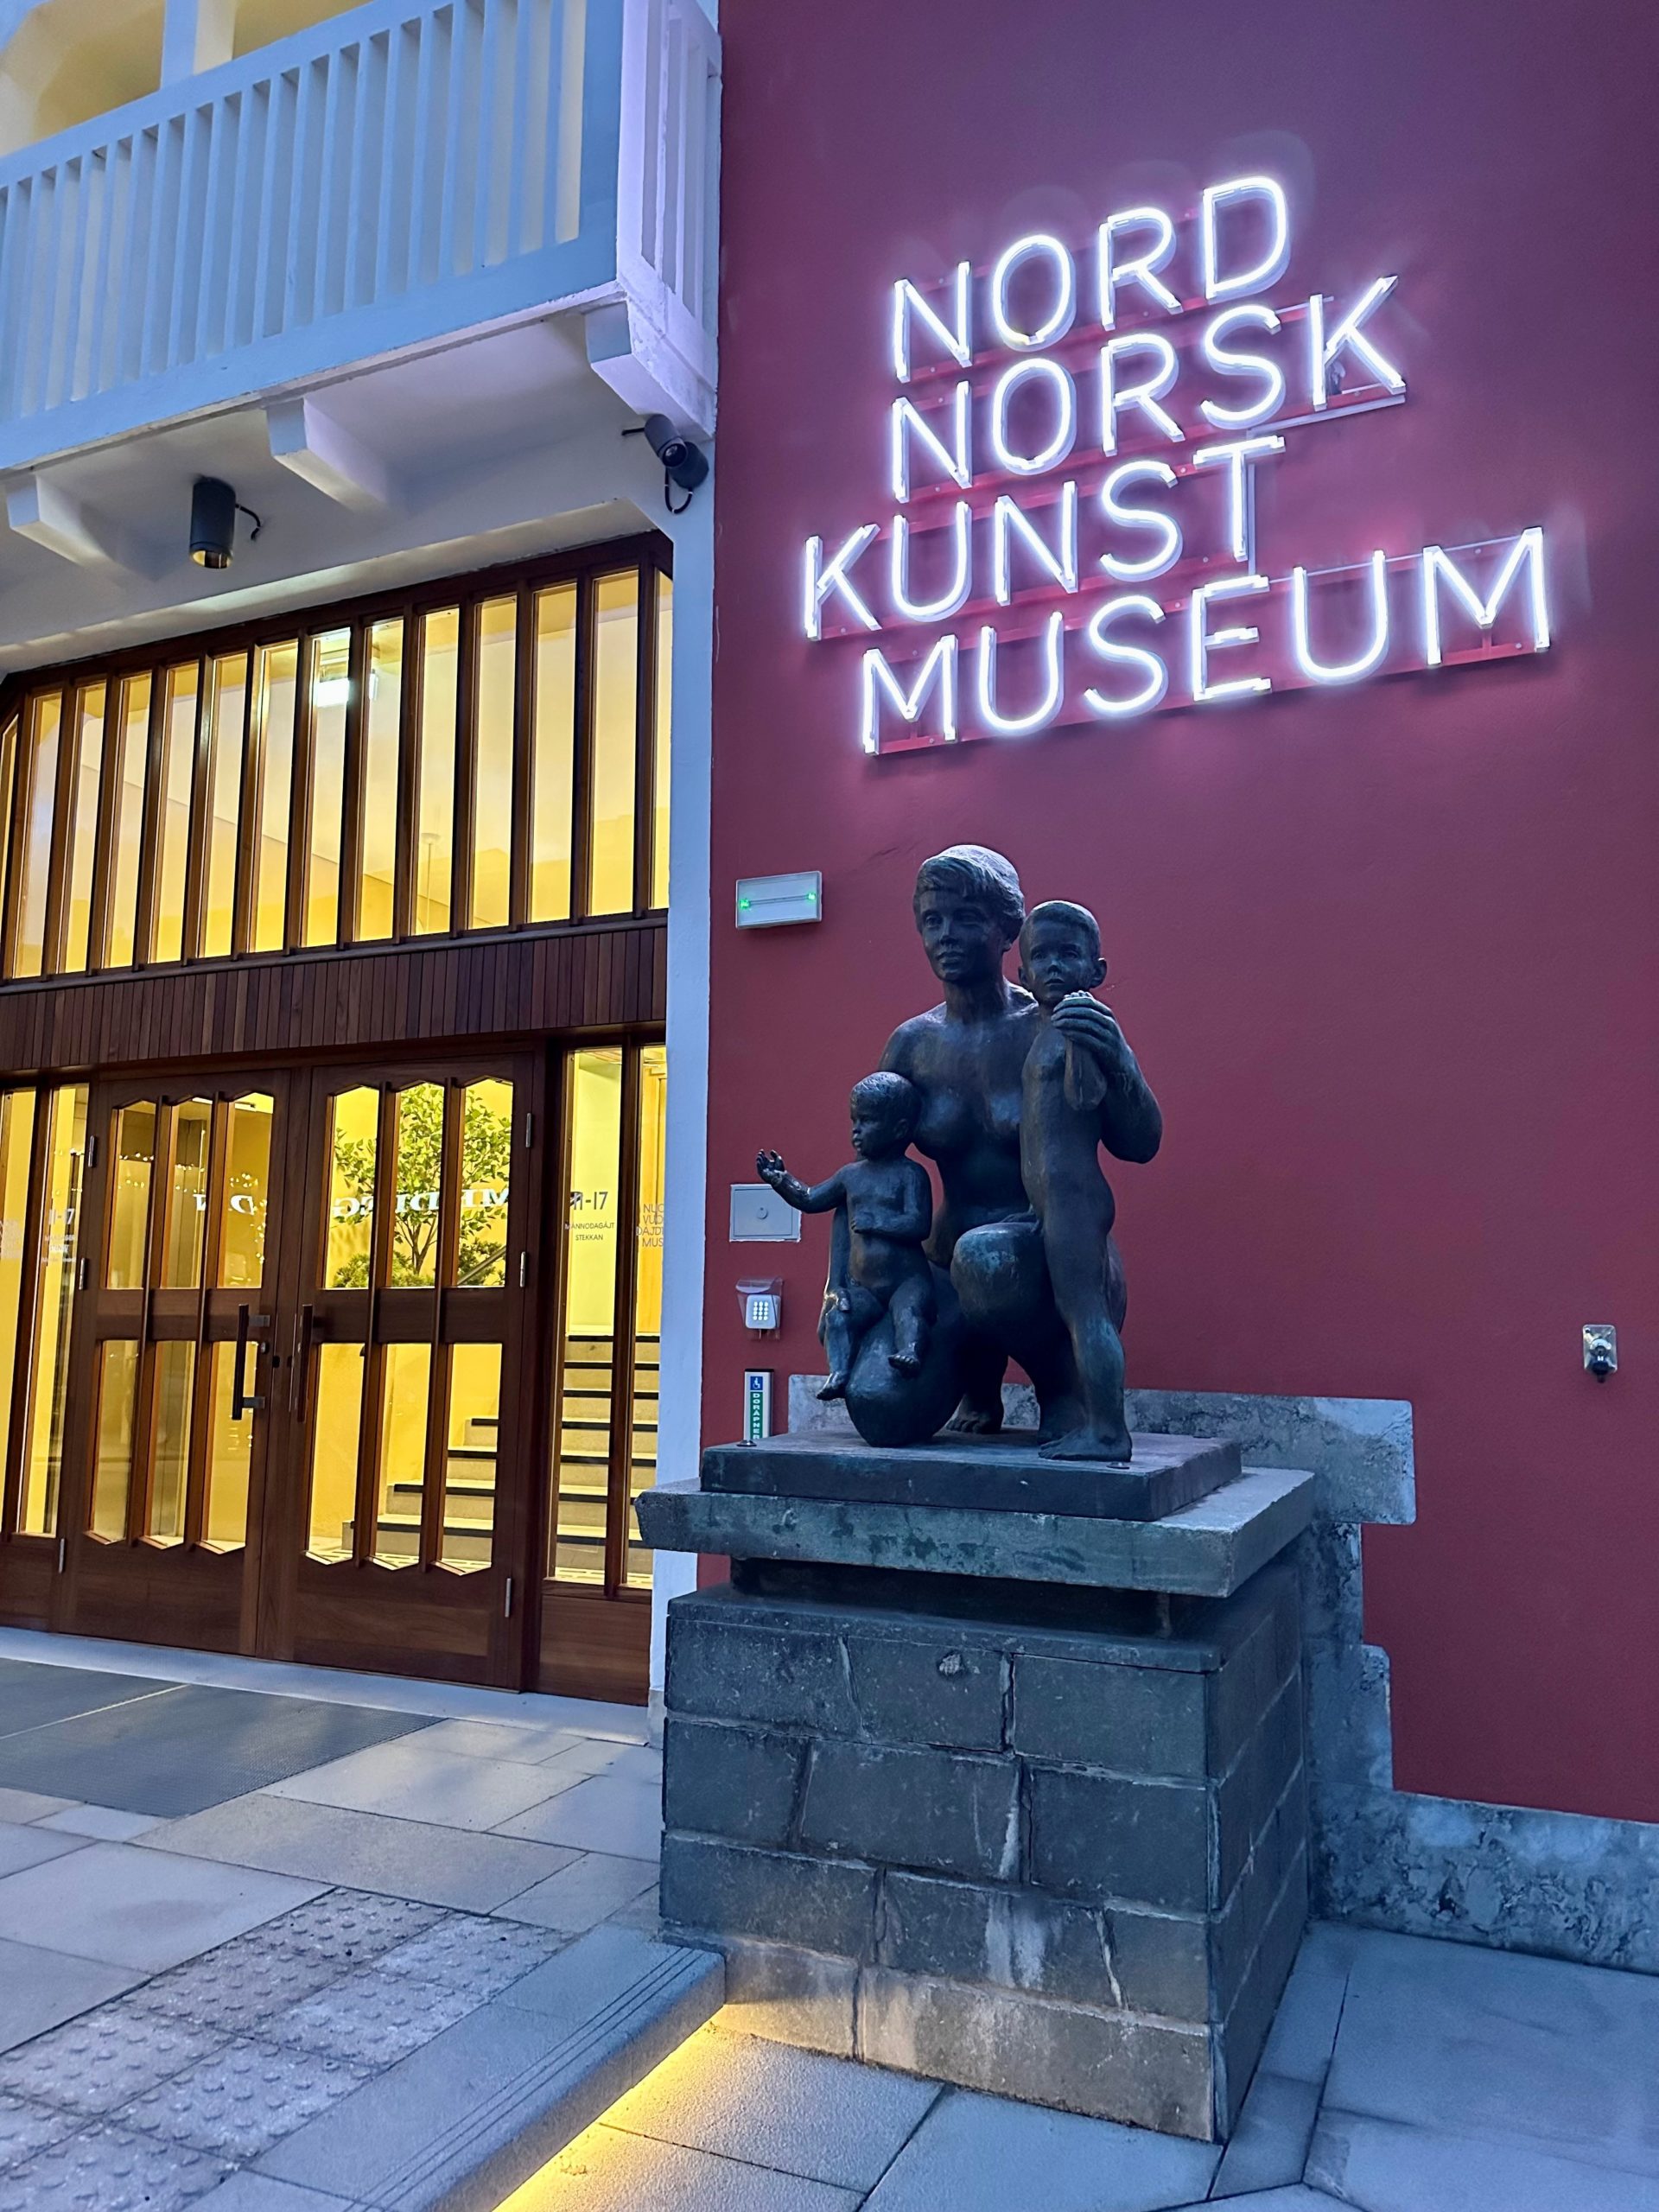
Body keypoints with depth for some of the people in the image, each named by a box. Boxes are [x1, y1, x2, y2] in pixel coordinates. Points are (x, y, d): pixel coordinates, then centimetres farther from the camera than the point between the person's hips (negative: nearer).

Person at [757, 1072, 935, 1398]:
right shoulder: (851, 1175, 11)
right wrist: (781, 1180, 0)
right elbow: (810, 1200, 15)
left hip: (907, 1279, -4)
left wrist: (874, 1222, -19)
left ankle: (910, 1353, -47)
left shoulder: (910, 1174, -5)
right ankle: (839, 1373, -27)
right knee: (838, 1317, -20)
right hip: (862, 1286, 4)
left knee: (909, 1311, -33)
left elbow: (919, 1225, -16)